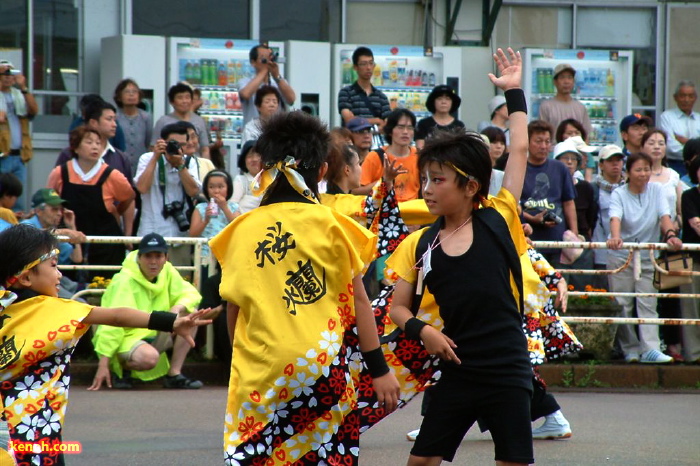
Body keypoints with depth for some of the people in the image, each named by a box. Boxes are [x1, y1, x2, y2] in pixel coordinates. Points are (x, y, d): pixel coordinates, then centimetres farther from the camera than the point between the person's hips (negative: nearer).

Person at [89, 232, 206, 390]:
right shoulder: (124, 281, -19)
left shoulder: (167, 271, 0)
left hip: (154, 336, 8)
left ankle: (174, 374, -8)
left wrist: (178, 307, -20)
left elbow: (190, 294, 5)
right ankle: (122, 367, -3)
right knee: (148, 358, -38)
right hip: (127, 337, -8)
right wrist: (103, 364, -27)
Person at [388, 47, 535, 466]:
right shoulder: (419, 244, 6)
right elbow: (399, 307, 11)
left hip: (508, 372, -3)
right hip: (458, 372, 3)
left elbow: (519, 150, 1)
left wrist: (514, 92, 6)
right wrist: (422, 330, -10)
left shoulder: (498, 222, -2)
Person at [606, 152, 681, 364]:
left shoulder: (656, 190, 2)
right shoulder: (619, 194, -5)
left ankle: (650, 349, -12)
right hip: (621, 257, -1)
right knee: (623, 305, 0)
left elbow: (664, 215, -11)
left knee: (648, 304, -6)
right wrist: (615, 237, -44)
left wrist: (670, 234, -32)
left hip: (648, 258, 1)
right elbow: (615, 217, -23)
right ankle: (630, 350, 7)